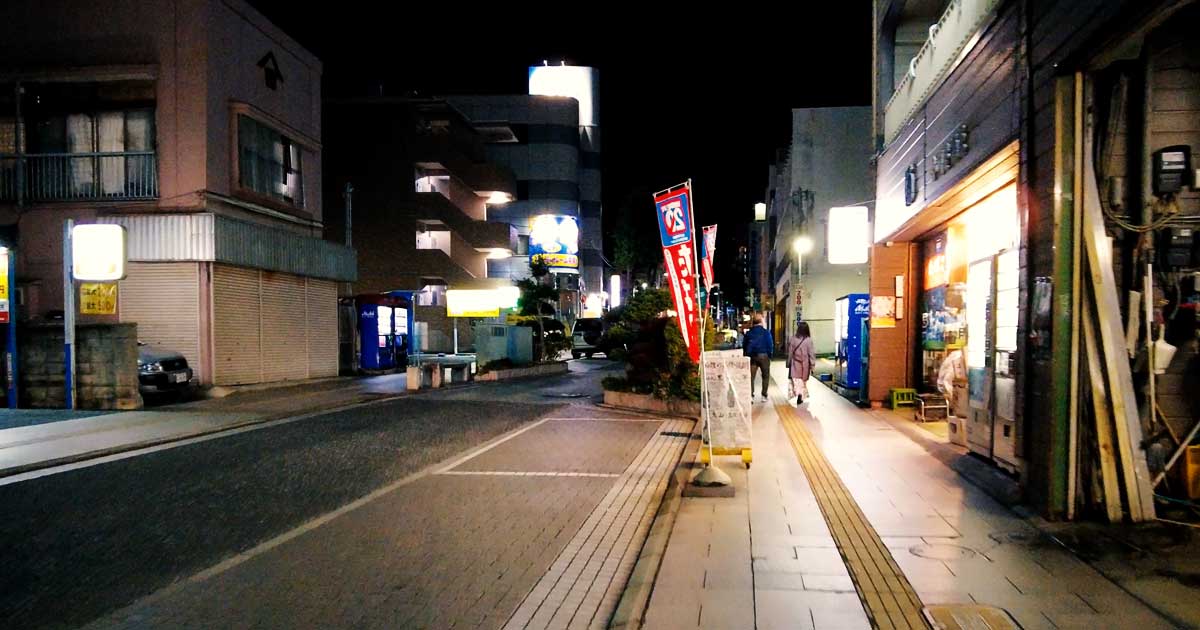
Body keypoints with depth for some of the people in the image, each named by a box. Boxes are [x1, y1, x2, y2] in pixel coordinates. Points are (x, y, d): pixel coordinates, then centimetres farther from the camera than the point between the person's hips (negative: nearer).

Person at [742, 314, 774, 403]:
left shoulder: (748, 333, 4)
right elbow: (770, 345, -8)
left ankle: (750, 396, -9)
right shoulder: (766, 332, -6)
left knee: (751, 376, 2)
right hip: (763, 355, -2)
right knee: (765, 376, 11)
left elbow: (744, 345, 7)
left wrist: (746, 356, 13)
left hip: (752, 356, 2)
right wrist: (769, 355, 1)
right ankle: (764, 396, 11)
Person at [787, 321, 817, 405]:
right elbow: (811, 354, -9)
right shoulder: (808, 340, -11)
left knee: (796, 380, 4)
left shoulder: (793, 340, -6)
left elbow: (790, 353, 1)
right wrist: (812, 365, -2)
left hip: (795, 364, 0)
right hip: (805, 364, 0)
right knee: (804, 381, 14)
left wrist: (789, 364, 11)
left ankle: (798, 393, -15)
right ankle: (802, 397, 15)